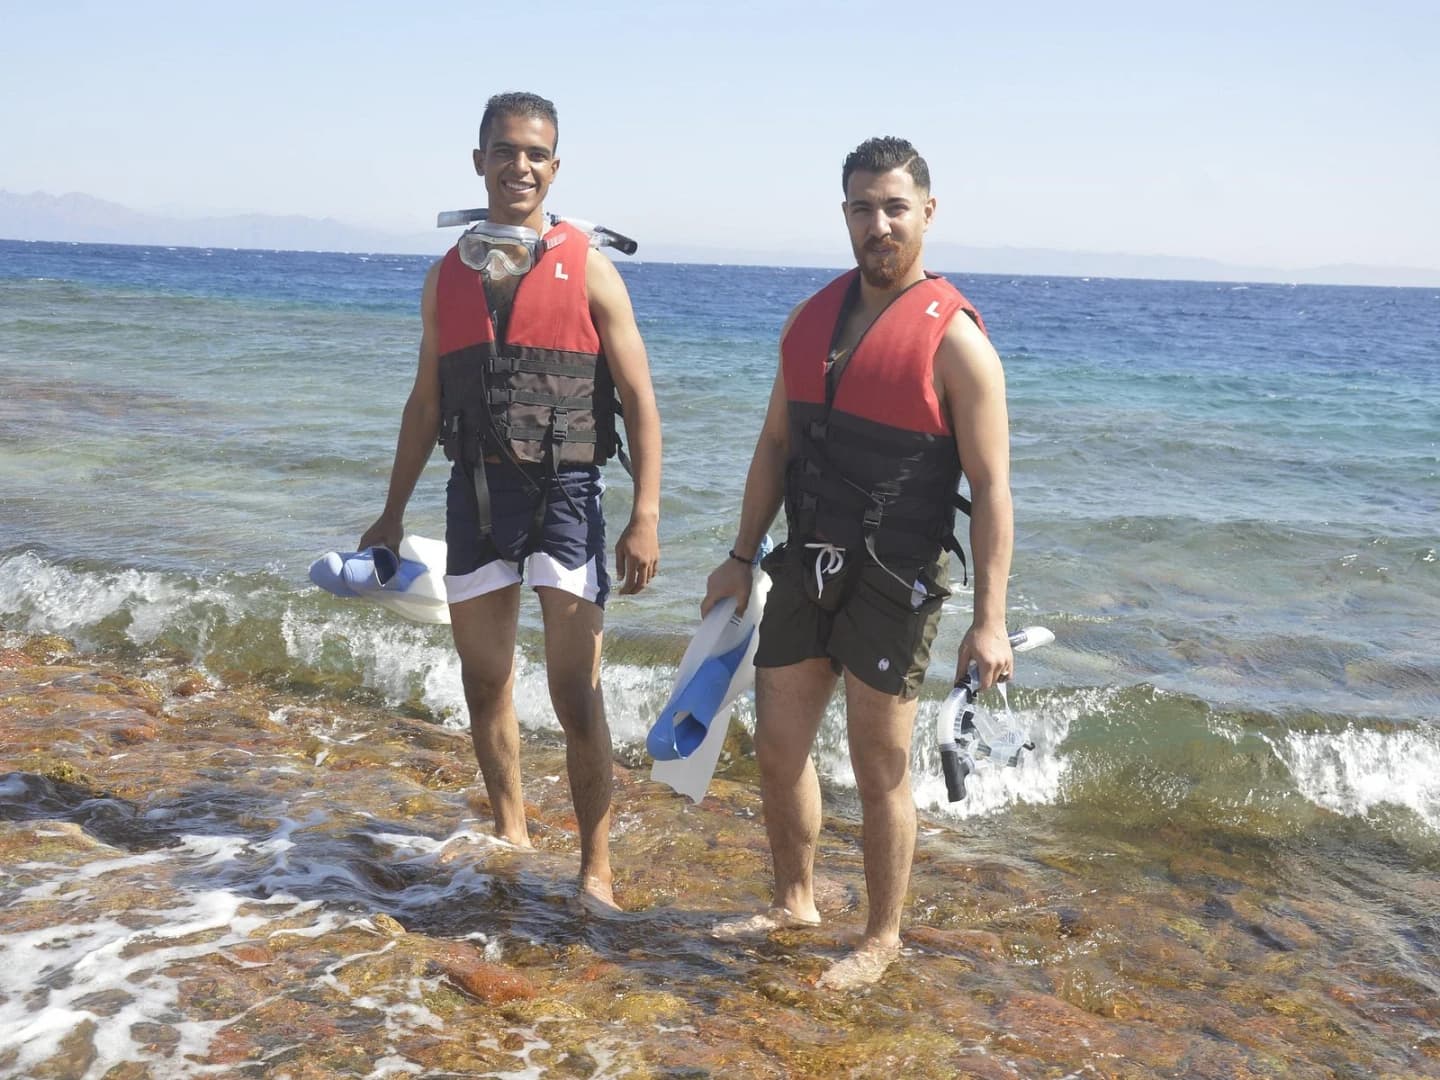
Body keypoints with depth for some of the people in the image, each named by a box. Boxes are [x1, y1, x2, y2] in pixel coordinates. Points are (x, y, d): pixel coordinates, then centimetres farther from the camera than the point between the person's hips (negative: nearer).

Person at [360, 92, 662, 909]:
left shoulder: (587, 270, -2)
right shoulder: (448, 277, 9)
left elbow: (639, 400, -5)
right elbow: (426, 402, 16)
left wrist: (646, 518, -13)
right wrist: (393, 512, 14)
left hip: (564, 495, -4)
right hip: (476, 495, 4)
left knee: (577, 699, -5)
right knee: (486, 685, 13)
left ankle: (597, 870, 6)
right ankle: (512, 834, 30)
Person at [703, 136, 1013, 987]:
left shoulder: (955, 339, -12)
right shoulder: (810, 319, 8)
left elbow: (992, 487, -13)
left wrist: (989, 620, -17)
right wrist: (741, 557, 12)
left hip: (893, 582, -6)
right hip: (805, 567, 6)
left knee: (880, 769, 4)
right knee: (779, 747, 14)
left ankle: (882, 938, 22)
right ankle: (795, 902, 35)